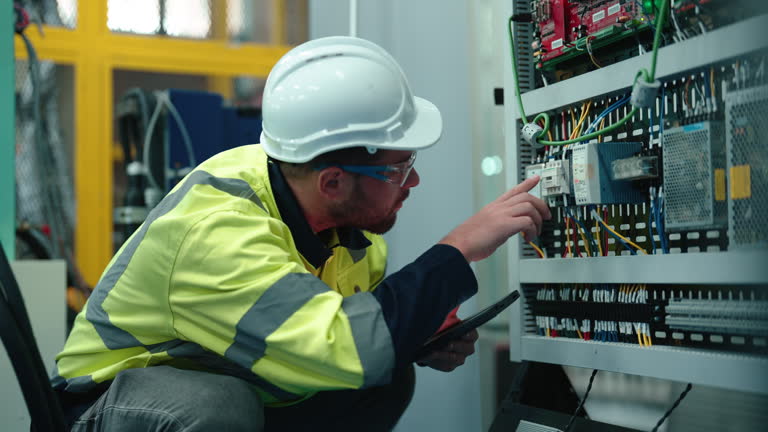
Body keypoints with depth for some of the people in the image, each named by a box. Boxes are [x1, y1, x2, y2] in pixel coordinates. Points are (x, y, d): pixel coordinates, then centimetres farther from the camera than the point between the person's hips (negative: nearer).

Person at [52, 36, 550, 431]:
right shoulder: (216, 230, -35)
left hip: (240, 390, 7)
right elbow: (352, 349, -43)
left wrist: (423, 339, -15)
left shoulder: (347, 209, -10)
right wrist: (461, 247, -35)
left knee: (388, 380, -9)